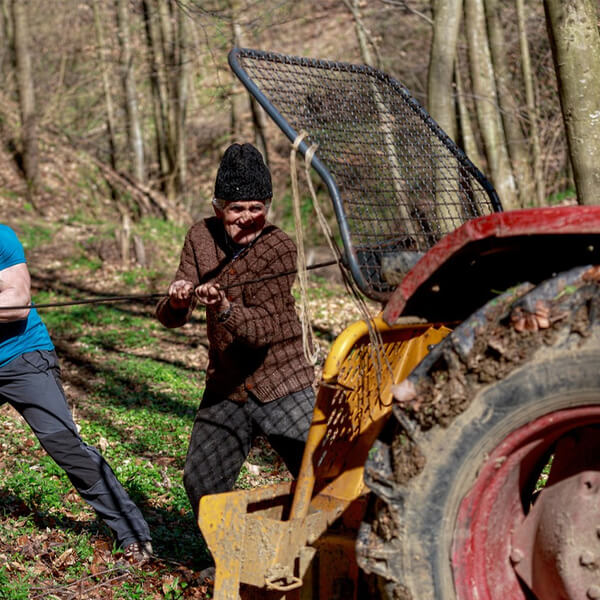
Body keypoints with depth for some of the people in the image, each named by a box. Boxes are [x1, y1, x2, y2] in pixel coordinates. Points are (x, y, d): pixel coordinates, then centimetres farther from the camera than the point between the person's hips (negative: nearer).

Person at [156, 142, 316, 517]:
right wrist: (176, 303, -29)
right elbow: (171, 318, -5)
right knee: (201, 484, 4)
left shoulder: (279, 248, -15)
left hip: (282, 388, -4)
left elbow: (264, 328, -25)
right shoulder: (202, 237, -1)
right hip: (225, 390, 4)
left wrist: (225, 310, -45)